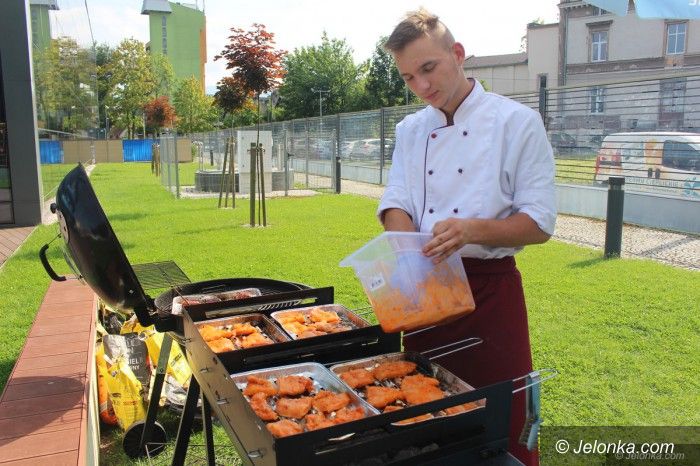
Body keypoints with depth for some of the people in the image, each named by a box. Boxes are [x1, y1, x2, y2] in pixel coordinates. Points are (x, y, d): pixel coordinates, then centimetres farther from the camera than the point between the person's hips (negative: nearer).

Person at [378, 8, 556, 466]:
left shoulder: (517, 122, -8)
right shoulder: (411, 129, 7)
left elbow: (539, 223, -10)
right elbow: (396, 204, 4)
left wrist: (475, 230, -28)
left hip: (490, 287, -4)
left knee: (502, 422, 5)